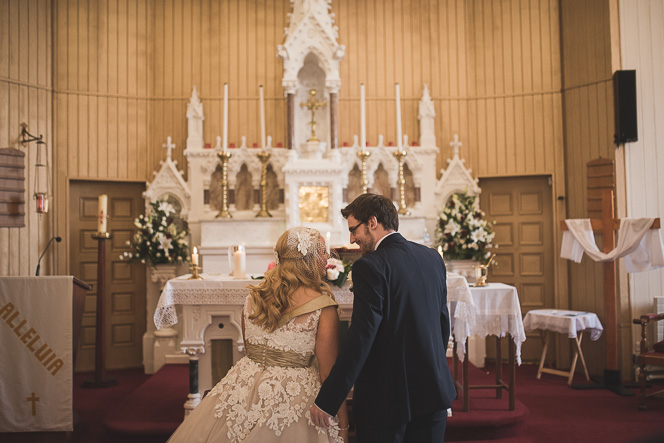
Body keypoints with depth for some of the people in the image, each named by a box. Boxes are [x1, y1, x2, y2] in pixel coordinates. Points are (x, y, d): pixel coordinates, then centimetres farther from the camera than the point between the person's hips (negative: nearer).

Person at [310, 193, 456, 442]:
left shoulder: (370, 266, -17)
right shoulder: (433, 258, 5)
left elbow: (361, 340, -21)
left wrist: (326, 402, -17)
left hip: (385, 400, -6)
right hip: (434, 393, 6)